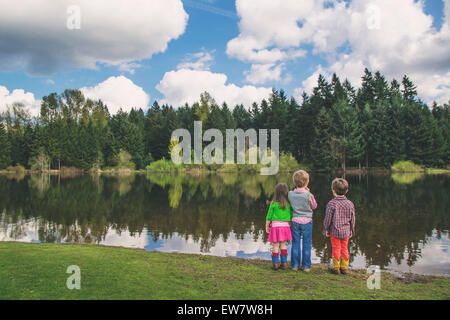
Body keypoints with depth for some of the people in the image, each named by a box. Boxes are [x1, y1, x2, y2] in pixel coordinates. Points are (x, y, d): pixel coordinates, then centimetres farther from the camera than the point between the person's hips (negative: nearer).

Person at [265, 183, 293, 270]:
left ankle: (275, 264, 10)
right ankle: (284, 263, 18)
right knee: (283, 245, 13)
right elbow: (291, 216, 5)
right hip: (285, 226, 3)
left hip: (275, 225, -3)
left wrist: (267, 226, 7)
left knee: (275, 246, 4)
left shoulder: (273, 204, -8)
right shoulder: (288, 204, -1)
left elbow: (269, 217, -3)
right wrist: (289, 225, 18)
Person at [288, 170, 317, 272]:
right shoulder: (309, 195, -15)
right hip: (307, 221, -2)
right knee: (306, 244, 8)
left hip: (295, 221, 2)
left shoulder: (290, 194, -6)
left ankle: (295, 265, 17)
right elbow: (314, 206, 1)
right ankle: (306, 266, 14)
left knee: (295, 244, 10)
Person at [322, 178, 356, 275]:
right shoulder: (350, 204, -3)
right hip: (346, 231, 4)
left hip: (335, 231, -4)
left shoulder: (331, 204, -16)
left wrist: (326, 229, 2)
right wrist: (352, 230, 17)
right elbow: (352, 219, 5)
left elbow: (328, 218, -11)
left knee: (336, 249, 7)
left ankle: (336, 268, 15)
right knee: (344, 249, 15)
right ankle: (344, 268, 22)